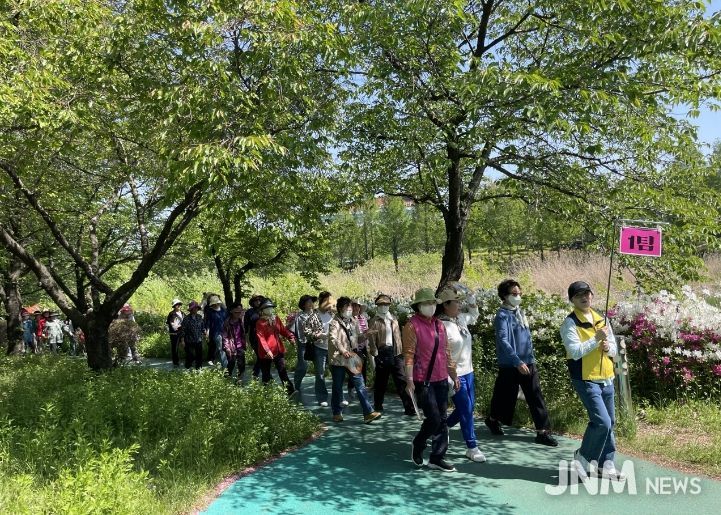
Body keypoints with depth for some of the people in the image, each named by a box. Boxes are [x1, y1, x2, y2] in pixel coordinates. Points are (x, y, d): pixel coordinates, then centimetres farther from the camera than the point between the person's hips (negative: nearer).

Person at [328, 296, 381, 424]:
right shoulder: (334, 323, -9)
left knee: (360, 385, -2)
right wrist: (343, 350, -37)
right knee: (337, 387, 9)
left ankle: (368, 413, -2)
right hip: (338, 359, -5)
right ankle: (337, 413, 24)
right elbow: (333, 339, -23)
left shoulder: (353, 321, 11)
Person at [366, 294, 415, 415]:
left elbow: (398, 335, 17)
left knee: (402, 380, 0)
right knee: (381, 381, 7)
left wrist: (400, 350, 10)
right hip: (382, 353, -4)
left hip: (395, 352, 4)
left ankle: (409, 408, 1)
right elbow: (371, 339, -8)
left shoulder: (393, 319, 14)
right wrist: (374, 354, -15)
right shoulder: (374, 321, -2)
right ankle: (378, 406, 22)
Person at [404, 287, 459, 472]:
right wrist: (409, 380, -19)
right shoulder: (412, 326, -10)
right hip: (423, 381, -7)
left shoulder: (439, 325, 11)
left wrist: (454, 375, 18)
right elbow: (408, 355, -14)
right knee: (434, 419, -7)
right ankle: (418, 445, 21)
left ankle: (437, 458, 20)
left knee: (443, 420, 9)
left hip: (441, 380, 7)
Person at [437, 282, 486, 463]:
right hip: (455, 375, -8)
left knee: (469, 407, 17)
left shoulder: (461, 319, 4)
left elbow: (474, 314, 26)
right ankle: (472, 447, 14)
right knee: (466, 411, 0)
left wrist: (470, 298, 9)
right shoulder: (442, 326, -20)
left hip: (468, 372, 8)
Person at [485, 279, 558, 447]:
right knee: (506, 397, 8)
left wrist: (531, 358, 19)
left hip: (528, 363, 7)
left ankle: (543, 432, 5)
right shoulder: (503, 315, -14)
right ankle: (493, 419, 34)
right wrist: (517, 361, -31)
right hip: (510, 365, -6)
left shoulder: (520, 312, 11)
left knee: (536, 397, 1)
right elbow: (503, 341, -24)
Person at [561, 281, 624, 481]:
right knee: (601, 422, -14)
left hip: (606, 379, 7)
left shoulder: (601, 319, 11)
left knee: (610, 422, 12)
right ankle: (583, 457, 7)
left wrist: (608, 347, -7)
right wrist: (597, 339, -22)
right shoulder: (570, 323, -9)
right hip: (585, 380, -7)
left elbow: (614, 348, 15)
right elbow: (575, 352, -20)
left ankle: (605, 465, 25)